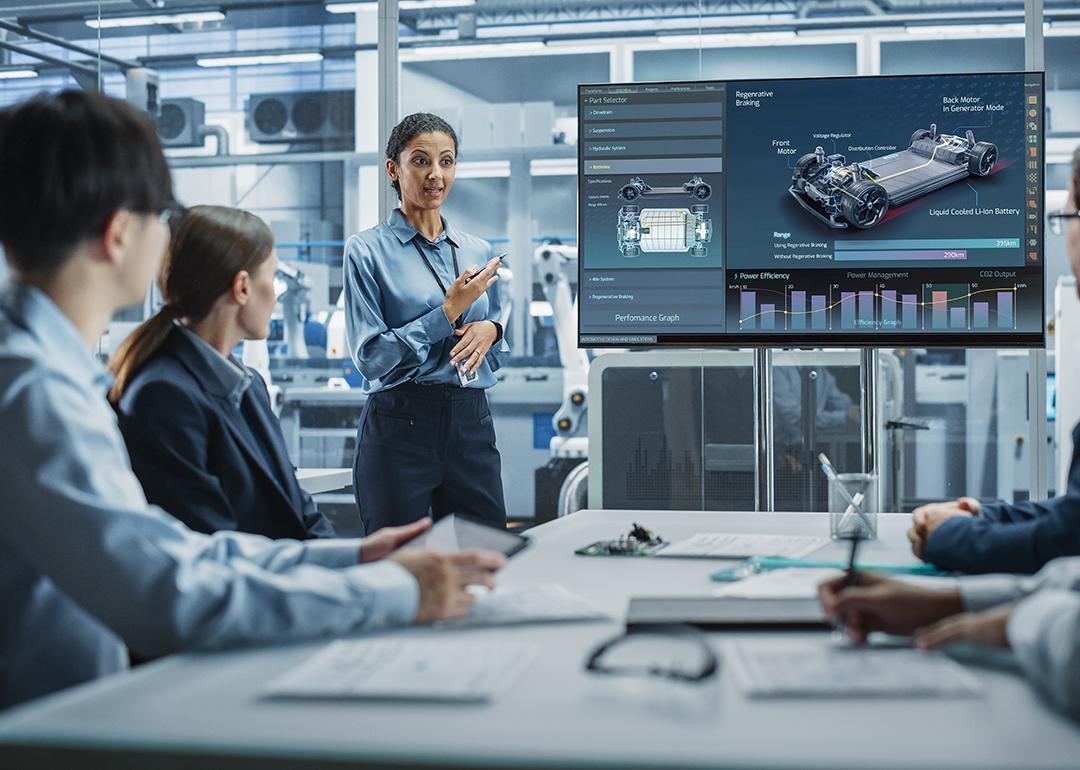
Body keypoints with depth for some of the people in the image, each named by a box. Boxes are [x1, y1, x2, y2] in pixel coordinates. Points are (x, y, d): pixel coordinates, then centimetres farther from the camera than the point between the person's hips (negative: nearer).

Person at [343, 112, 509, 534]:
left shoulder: (477, 251, 12)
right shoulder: (368, 250, -3)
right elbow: (370, 357, -10)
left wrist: (490, 330, -4)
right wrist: (449, 311, -13)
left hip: (471, 424, 5)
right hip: (400, 425, -4)